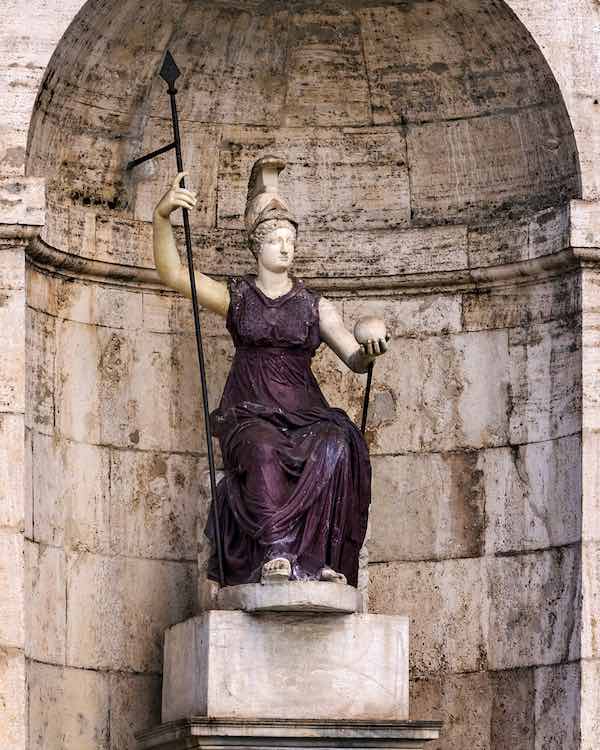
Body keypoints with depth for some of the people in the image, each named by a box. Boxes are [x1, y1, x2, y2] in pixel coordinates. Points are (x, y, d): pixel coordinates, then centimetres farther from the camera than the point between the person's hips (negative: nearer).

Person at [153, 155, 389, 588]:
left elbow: (354, 359, 7)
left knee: (334, 447, -33)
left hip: (305, 414, 1)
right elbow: (173, 273, 0)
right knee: (263, 452, -37)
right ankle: (282, 553, -46)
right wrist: (162, 216, -16)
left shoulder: (315, 307, 16)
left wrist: (370, 350, -18)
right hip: (250, 416, -1)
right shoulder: (235, 297, 13)